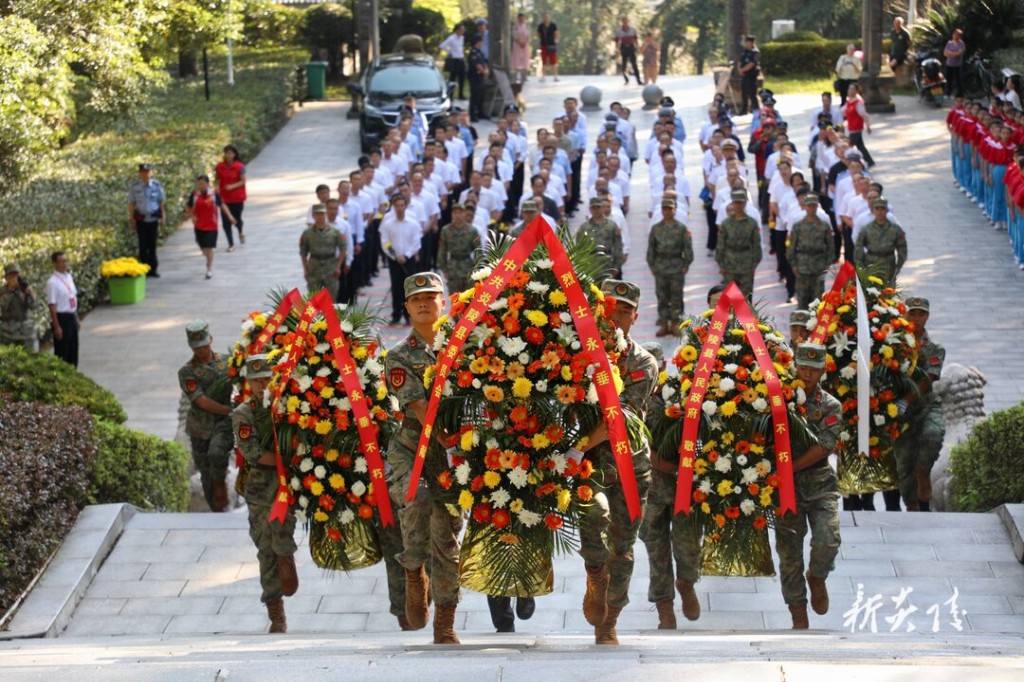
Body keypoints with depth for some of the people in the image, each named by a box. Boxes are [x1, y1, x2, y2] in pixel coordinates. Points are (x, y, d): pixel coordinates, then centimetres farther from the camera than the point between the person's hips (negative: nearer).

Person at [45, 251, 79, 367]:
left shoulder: (69, 277, 9)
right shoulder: (52, 282, -16)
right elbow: (52, 306, -17)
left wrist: (77, 319, 16)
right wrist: (56, 327, -19)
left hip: (71, 317, 8)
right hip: (61, 318, -8)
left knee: (73, 350, 14)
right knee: (62, 353, -2)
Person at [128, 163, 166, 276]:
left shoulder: (157, 185, -1)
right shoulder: (135, 186, -4)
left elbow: (161, 202, 7)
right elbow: (131, 204, 1)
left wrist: (163, 217, 6)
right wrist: (132, 220, 0)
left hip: (153, 219, 1)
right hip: (141, 219, -1)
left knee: (153, 245, 9)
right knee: (143, 246, 0)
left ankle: (153, 269, 18)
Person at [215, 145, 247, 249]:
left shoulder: (240, 167, -11)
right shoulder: (219, 166, -3)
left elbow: (243, 181, -9)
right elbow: (217, 179, 9)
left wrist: (232, 186, -23)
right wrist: (217, 187, -12)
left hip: (237, 198, -2)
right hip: (224, 198, 2)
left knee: (236, 219, 7)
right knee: (226, 222, 0)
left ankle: (241, 232, 44)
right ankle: (231, 244, 12)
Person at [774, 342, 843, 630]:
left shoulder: (830, 406, 2)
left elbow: (822, 448, -9)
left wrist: (786, 469, -15)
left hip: (820, 484, -1)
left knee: (828, 540, -19)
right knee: (789, 552, 0)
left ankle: (817, 578, 15)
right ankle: (799, 619, 9)